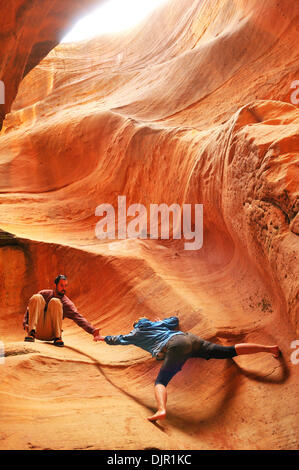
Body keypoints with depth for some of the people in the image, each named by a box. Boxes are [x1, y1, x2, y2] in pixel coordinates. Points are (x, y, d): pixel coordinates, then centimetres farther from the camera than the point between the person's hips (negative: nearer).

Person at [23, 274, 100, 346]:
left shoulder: (67, 304, 2)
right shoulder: (44, 293, 10)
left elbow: (78, 318, -11)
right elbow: (30, 308, 14)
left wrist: (93, 331, -26)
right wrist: (25, 324, -4)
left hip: (49, 335, -2)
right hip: (37, 332, 2)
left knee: (55, 302, -22)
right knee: (36, 297, -15)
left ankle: (57, 337, -21)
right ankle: (31, 333, -25)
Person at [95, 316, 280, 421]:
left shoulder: (137, 333, 22)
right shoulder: (158, 324, 34)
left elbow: (118, 340, 34)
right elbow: (175, 319, 50)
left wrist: (104, 338, 52)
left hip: (175, 345, -6)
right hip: (190, 338, 6)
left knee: (161, 382, -14)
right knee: (230, 351, 4)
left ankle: (162, 410, -45)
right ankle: (269, 348, -2)